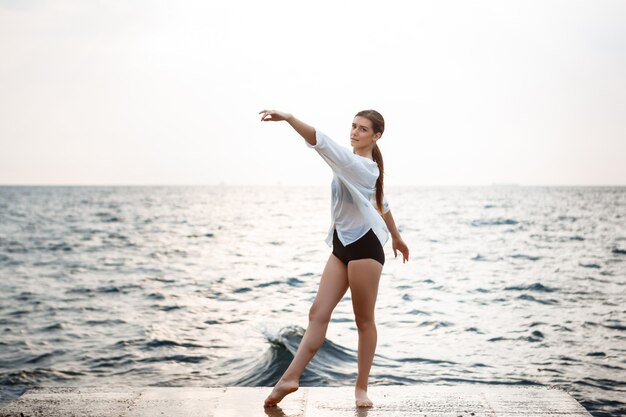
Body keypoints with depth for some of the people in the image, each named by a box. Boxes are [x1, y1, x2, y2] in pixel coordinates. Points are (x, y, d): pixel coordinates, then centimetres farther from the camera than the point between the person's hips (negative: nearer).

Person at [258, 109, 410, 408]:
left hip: (364, 246, -9)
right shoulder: (367, 167, 14)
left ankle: (361, 388, 12)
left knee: (364, 319, 2)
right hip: (342, 245, 9)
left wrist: (287, 118, -39)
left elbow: (323, 143, -31)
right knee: (318, 313, 0)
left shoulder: (359, 165, -16)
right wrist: (396, 237, 38)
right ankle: (290, 377, -3)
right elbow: (382, 202, 27)